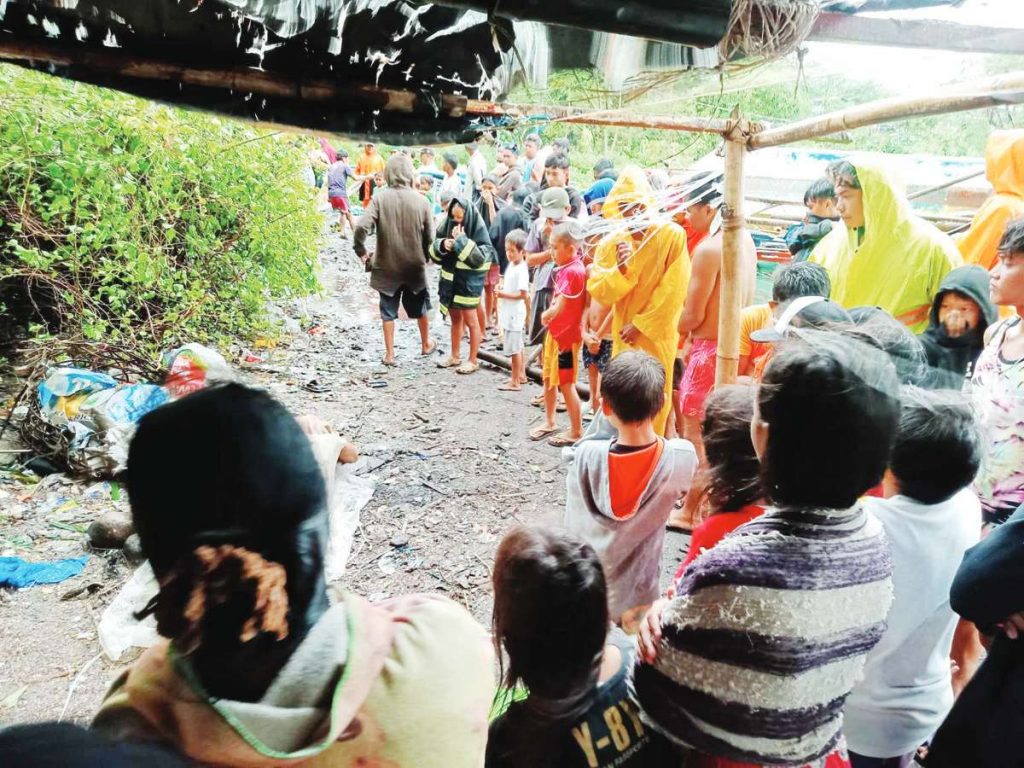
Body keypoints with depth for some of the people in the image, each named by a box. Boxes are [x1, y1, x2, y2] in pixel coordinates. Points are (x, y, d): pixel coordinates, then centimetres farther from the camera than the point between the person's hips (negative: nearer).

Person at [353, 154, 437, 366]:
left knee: (388, 310, 13)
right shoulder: (420, 200, -10)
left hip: (387, 265, -1)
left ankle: (389, 354, 17)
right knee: (420, 306, 21)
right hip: (414, 265, 1)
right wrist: (424, 256, 10)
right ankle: (426, 344, 38)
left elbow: (361, 227, -22)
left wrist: (361, 251, -6)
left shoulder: (380, 198, -13)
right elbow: (430, 235, -7)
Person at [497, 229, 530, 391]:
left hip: (515, 313, -10)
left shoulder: (521, 270, -19)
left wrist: (504, 294, -19)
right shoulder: (511, 265, 9)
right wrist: (502, 287, 3)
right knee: (519, 346, 19)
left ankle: (515, 382, 4)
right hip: (509, 312, 10)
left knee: (514, 348, -3)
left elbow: (523, 294, -22)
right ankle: (521, 375, 31)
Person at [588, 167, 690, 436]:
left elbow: (673, 290, -14)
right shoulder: (612, 242, 1)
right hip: (623, 333, 4)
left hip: (657, 334, -4)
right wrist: (620, 270, -22)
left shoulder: (672, 234, -12)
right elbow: (598, 292, -3)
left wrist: (641, 325, -13)